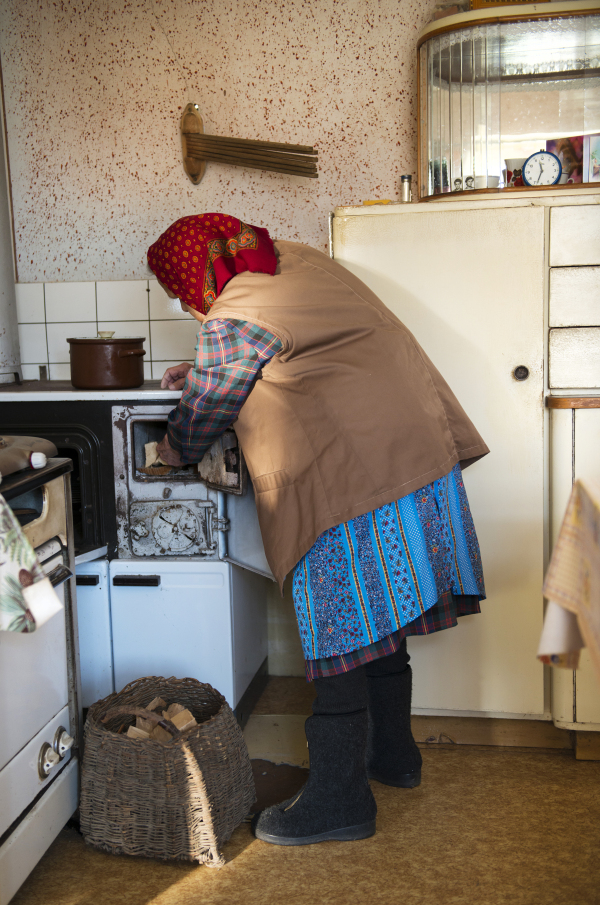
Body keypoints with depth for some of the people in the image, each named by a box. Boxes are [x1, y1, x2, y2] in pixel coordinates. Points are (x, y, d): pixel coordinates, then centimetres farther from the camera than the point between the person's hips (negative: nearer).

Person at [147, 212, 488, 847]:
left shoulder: (231, 322, -13)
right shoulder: (297, 261, 13)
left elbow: (203, 412, 1)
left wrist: (173, 451, 22)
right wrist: (201, 369, 32)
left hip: (348, 489, -10)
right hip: (418, 456, 10)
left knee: (336, 636, 1)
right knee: (378, 625, 20)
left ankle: (338, 800, 12)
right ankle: (392, 754, 36)